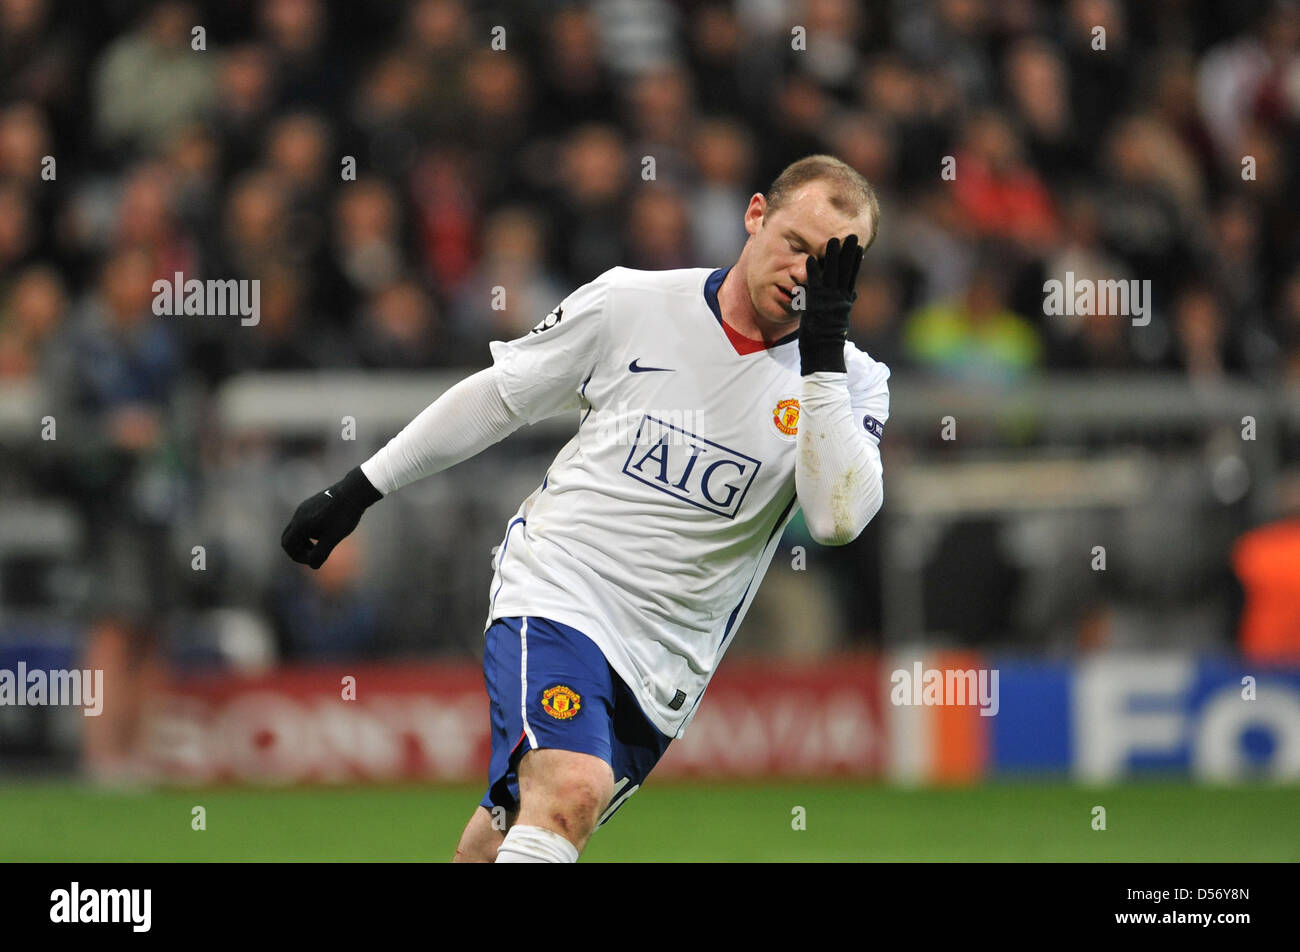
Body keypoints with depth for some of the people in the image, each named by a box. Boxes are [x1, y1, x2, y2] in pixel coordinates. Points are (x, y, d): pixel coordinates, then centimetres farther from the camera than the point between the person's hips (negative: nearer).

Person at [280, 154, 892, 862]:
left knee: (514, 836, 10)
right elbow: (495, 398, 10)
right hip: (556, 595, -3)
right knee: (570, 790, -29)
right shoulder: (628, 305, -3)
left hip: (664, 665, 3)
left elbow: (839, 518, -19)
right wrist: (357, 490, 13)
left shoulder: (851, 381, -2)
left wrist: (822, 358, -24)